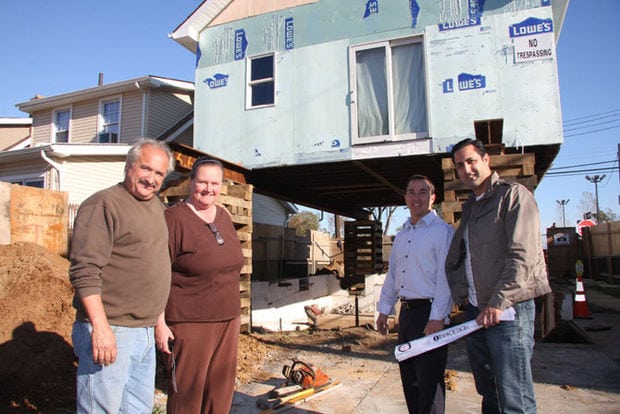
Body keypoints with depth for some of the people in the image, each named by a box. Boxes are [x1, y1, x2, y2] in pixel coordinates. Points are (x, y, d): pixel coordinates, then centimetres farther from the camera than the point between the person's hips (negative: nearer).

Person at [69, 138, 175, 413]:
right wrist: (100, 326, -26)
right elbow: (84, 271, -20)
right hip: (109, 333, -8)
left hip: (146, 334, 9)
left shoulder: (157, 206, 14)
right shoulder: (103, 204, -12)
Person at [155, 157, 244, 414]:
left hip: (227, 320, 7)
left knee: (221, 392, 14)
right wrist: (160, 323, -16)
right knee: (187, 393, 6)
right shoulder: (174, 218, -11)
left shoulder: (224, 216, 10)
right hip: (190, 323, -6)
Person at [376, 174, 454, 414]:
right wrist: (384, 310, 15)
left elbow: (445, 276, -15)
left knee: (429, 382, 0)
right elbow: (392, 275, 18)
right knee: (409, 379, 17)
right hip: (406, 312, 8)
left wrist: (437, 318, -20)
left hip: (429, 314, -8)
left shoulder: (442, 230, -7)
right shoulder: (402, 236, 16)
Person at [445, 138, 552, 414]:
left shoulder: (514, 195, -5)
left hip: (508, 309, -7)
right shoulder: (469, 208, 19)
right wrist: (461, 293, 9)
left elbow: (523, 256, -16)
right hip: (475, 312, 8)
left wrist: (498, 303, -19)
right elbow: (453, 258, 23)